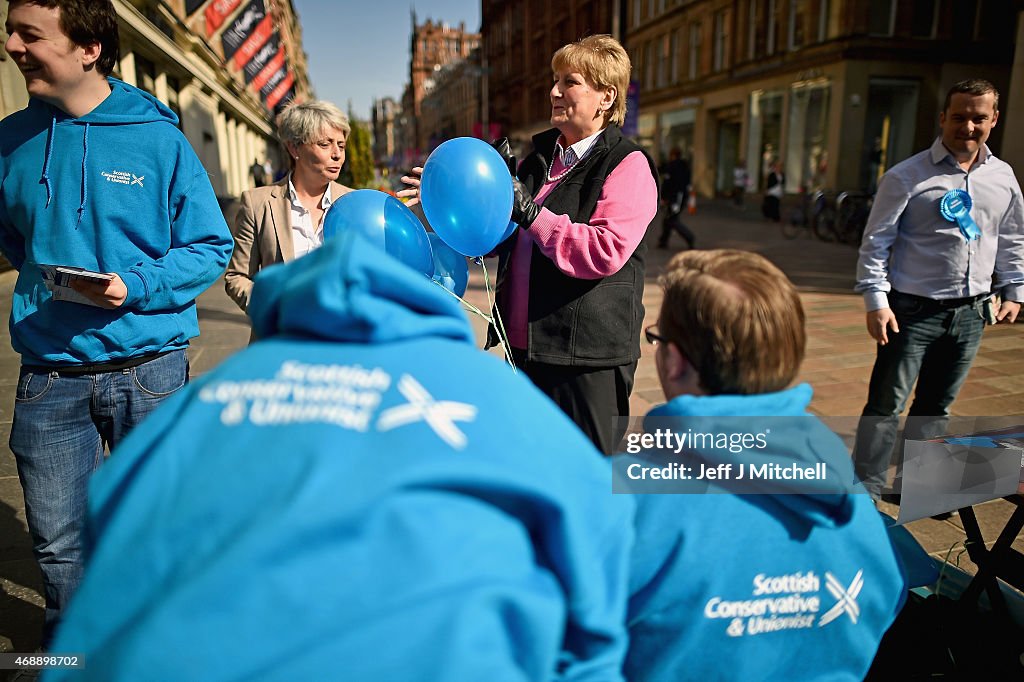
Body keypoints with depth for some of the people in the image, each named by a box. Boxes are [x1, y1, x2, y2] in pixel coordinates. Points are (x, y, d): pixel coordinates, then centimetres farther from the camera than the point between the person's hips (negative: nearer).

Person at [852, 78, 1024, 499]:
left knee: (936, 406, 15)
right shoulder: (907, 177, -8)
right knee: (887, 404, -2)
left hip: (971, 313, 6)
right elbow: (876, 242, -9)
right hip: (914, 309, -5)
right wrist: (876, 301, -16)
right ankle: (868, 491, 11)